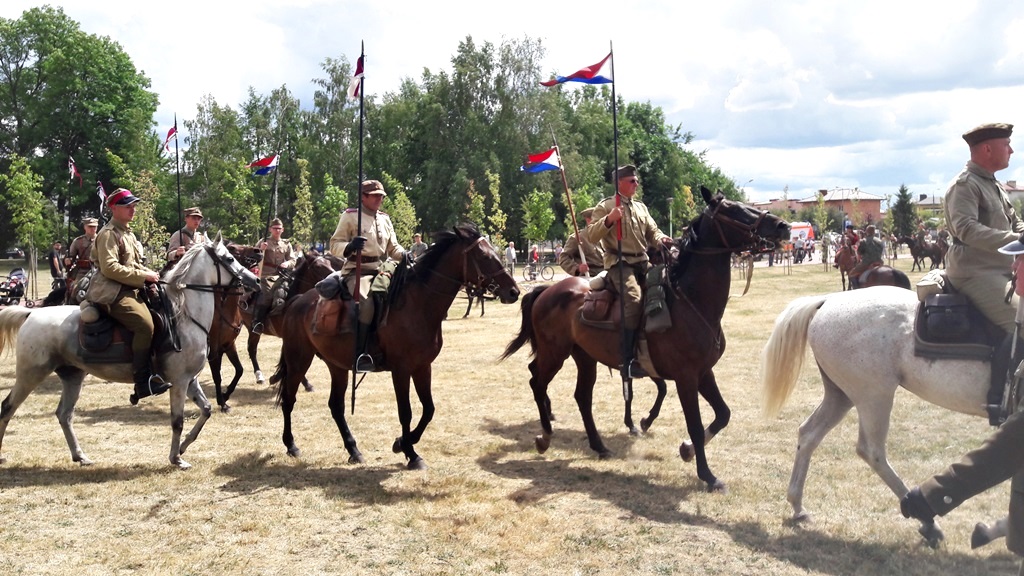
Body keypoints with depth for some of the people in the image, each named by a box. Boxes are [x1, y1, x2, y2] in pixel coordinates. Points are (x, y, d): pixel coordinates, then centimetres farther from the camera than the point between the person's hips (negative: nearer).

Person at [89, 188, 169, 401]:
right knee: (145, 324, -26)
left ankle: (152, 373, 6)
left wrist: (149, 273, 6)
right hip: (113, 293, -10)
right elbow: (110, 268, -22)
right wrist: (143, 276, -19)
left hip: (132, 289, 10)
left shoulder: (127, 233, 20)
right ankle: (143, 382, -23)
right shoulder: (109, 234, -10)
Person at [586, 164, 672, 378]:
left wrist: (661, 239, -4)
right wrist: (609, 219, -22)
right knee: (634, 299, -29)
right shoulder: (605, 206, 2)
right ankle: (628, 359, -27)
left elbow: (652, 231, 19)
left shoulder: (641, 207, 20)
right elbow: (591, 236, -6)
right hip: (619, 263, -7)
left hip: (642, 263, 7)